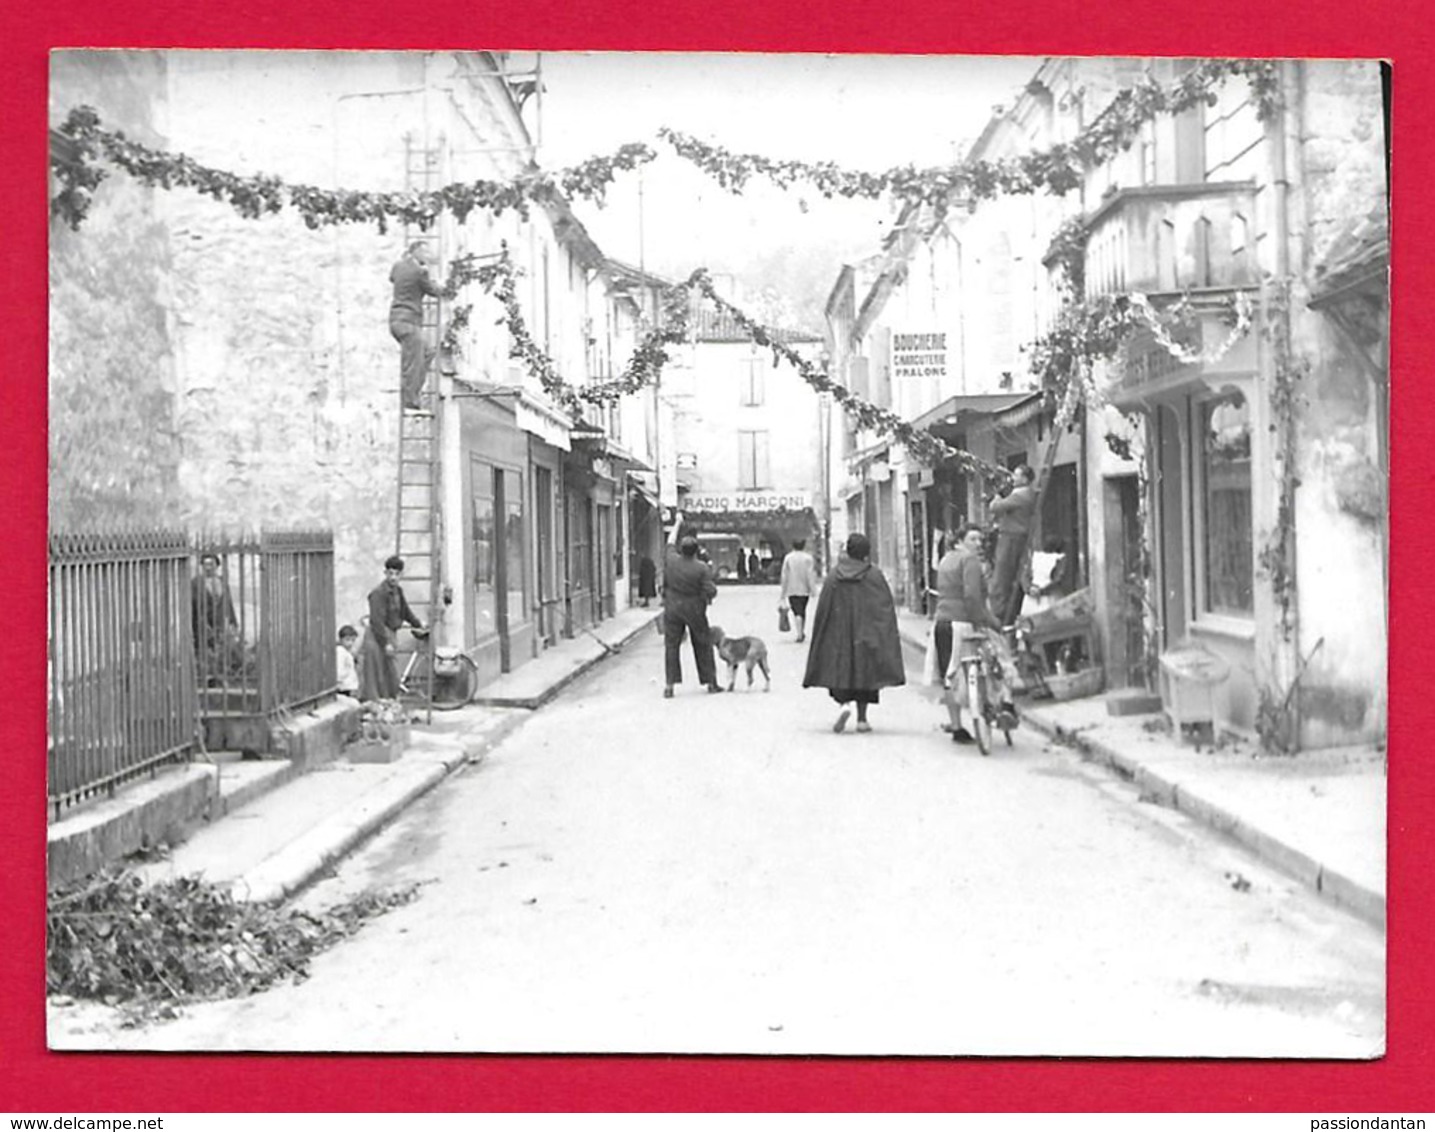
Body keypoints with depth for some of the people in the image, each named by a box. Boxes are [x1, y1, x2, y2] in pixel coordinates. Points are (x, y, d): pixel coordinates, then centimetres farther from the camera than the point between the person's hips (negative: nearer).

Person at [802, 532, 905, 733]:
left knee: (839, 670, 9)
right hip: (867, 632, 0)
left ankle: (844, 703, -17)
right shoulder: (875, 576, -4)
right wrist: (888, 638, 2)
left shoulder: (834, 576, -2)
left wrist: (820, 638, 9)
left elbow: (823, 609, 0)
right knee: (865, 670, 8)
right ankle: (862, 718, 5)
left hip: (839, 632, 1)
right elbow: (887, 608, -4)